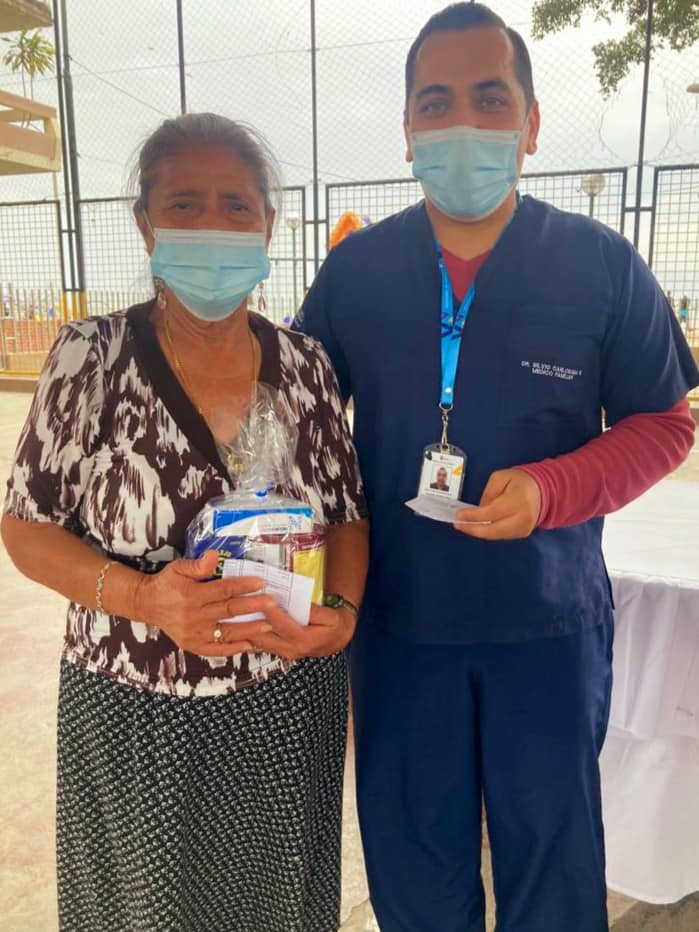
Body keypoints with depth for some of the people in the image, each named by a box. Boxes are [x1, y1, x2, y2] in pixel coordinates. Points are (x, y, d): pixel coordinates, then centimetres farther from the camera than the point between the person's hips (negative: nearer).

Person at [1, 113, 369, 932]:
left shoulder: (304, 363, -4)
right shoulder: (92, 356, -11)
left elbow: (347, 512, 4)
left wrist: (344, 609, -15)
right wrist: (143, 596, -23)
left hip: (288, 711, 3)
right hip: (134, 718, -2)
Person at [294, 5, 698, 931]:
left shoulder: (603, 264, -6)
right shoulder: (354, 268, -2)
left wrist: (552, 491, -20)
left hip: (548, 618, -1)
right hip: (397, 616, 2)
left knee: (552, 852, 20)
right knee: (410, 854, 22)